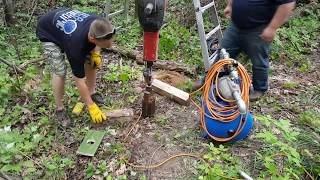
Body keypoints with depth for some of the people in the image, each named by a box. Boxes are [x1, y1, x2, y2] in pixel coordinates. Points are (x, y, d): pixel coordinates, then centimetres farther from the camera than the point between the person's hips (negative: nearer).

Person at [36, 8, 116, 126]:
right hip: (47, 31, -6)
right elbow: (79, 80, -31)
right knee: (59, 71, -18)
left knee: (91, 60, -3)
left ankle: (91, 93, 17)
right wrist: (91, 107, -24)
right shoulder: (76, 44, -42)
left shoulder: (98, 26, -30)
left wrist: (96, 53, -14)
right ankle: (59, 109, 2)